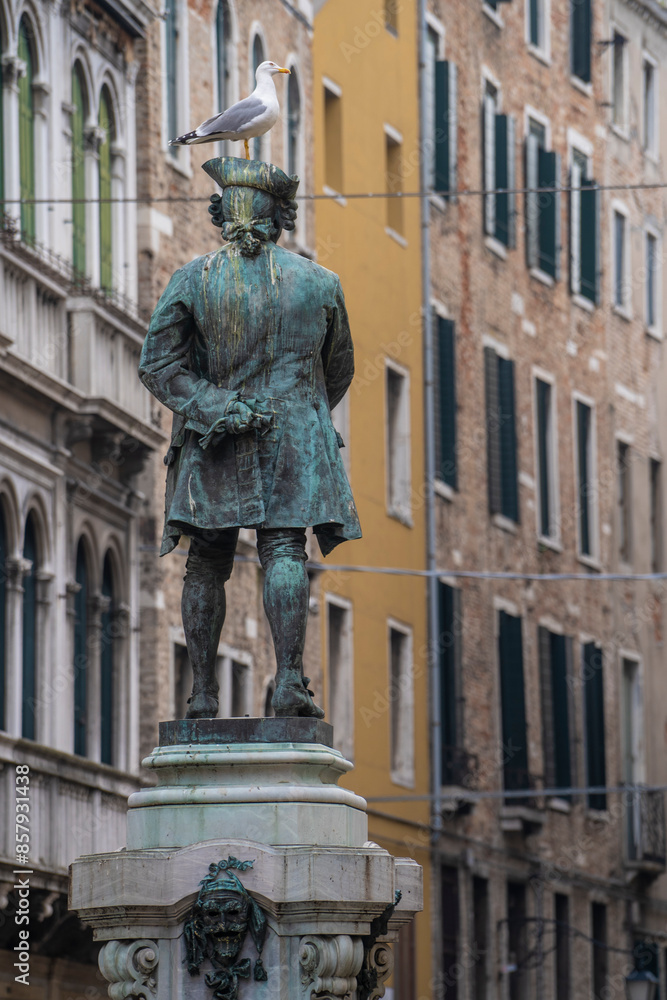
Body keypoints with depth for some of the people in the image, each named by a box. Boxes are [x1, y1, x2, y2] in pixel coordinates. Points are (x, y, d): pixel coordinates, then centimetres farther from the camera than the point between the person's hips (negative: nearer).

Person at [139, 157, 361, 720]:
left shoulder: (193, 280, 0)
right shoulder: (319, 283, 4)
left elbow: (157, 365, -7)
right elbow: (339, 370, 16)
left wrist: (213, 410, -11)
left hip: (213, 443, 1)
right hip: (294, 438, 0)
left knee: (206, 566, 7)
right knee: (285, 552, -6)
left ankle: (203, 693, 6)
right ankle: (289, 681, -21)